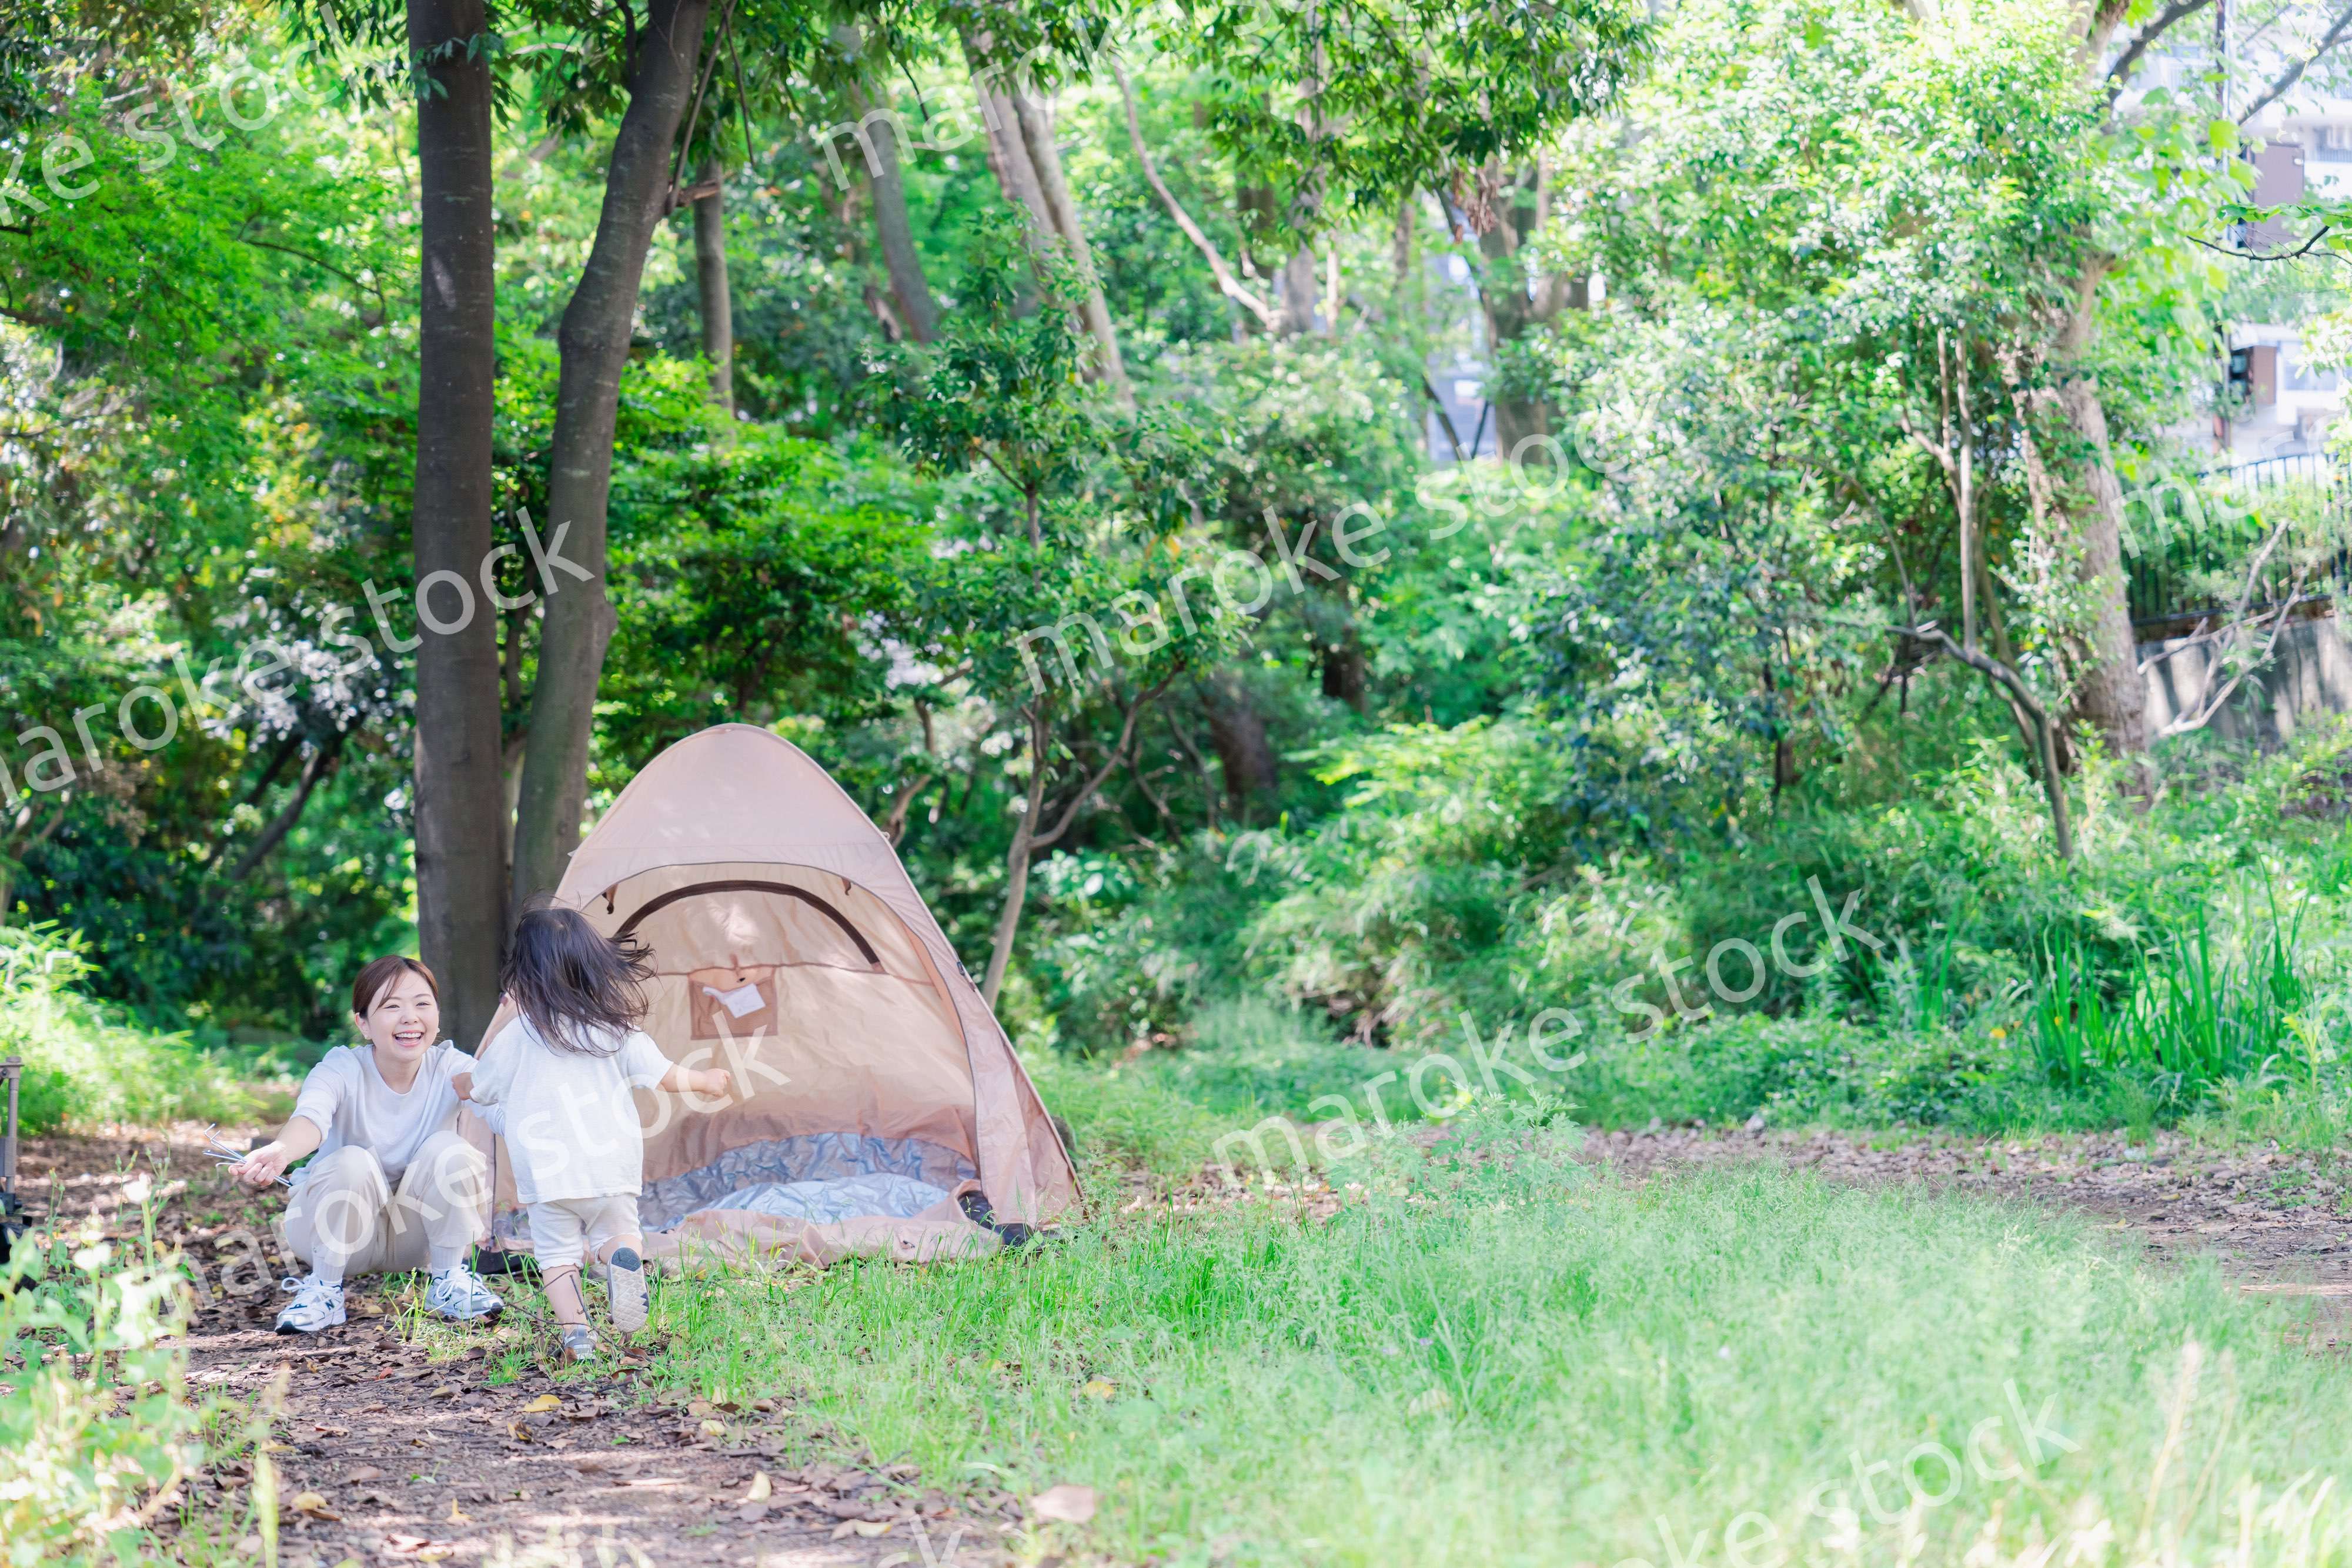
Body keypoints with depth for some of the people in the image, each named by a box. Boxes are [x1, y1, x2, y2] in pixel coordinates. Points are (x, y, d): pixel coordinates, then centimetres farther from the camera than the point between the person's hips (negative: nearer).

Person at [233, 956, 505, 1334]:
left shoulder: (448, 1067, -15)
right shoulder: (340, 1071, -21)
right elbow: (310, 1118, -43)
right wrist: (280, 1152, -68)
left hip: (416, 1235, 2)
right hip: (341, 1230, -2)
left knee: (449, 1150, -26)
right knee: (352, 1162, -32)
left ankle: (450, 1281, -5)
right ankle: (325, 1290, -12)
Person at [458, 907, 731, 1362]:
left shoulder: (515, 1038, 2)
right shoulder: (617, 1030, 5)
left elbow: (476, 1088, 16)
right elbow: (666, 1076, 8)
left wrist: (452, 1080, 39)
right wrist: (704, 1081, 29)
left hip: (546, 1174, -2)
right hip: (613, 1167, 2)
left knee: (557, 1253, 8)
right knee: (616, 1232, 18)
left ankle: (573, 1328, -14)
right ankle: (625, 1257, -17)